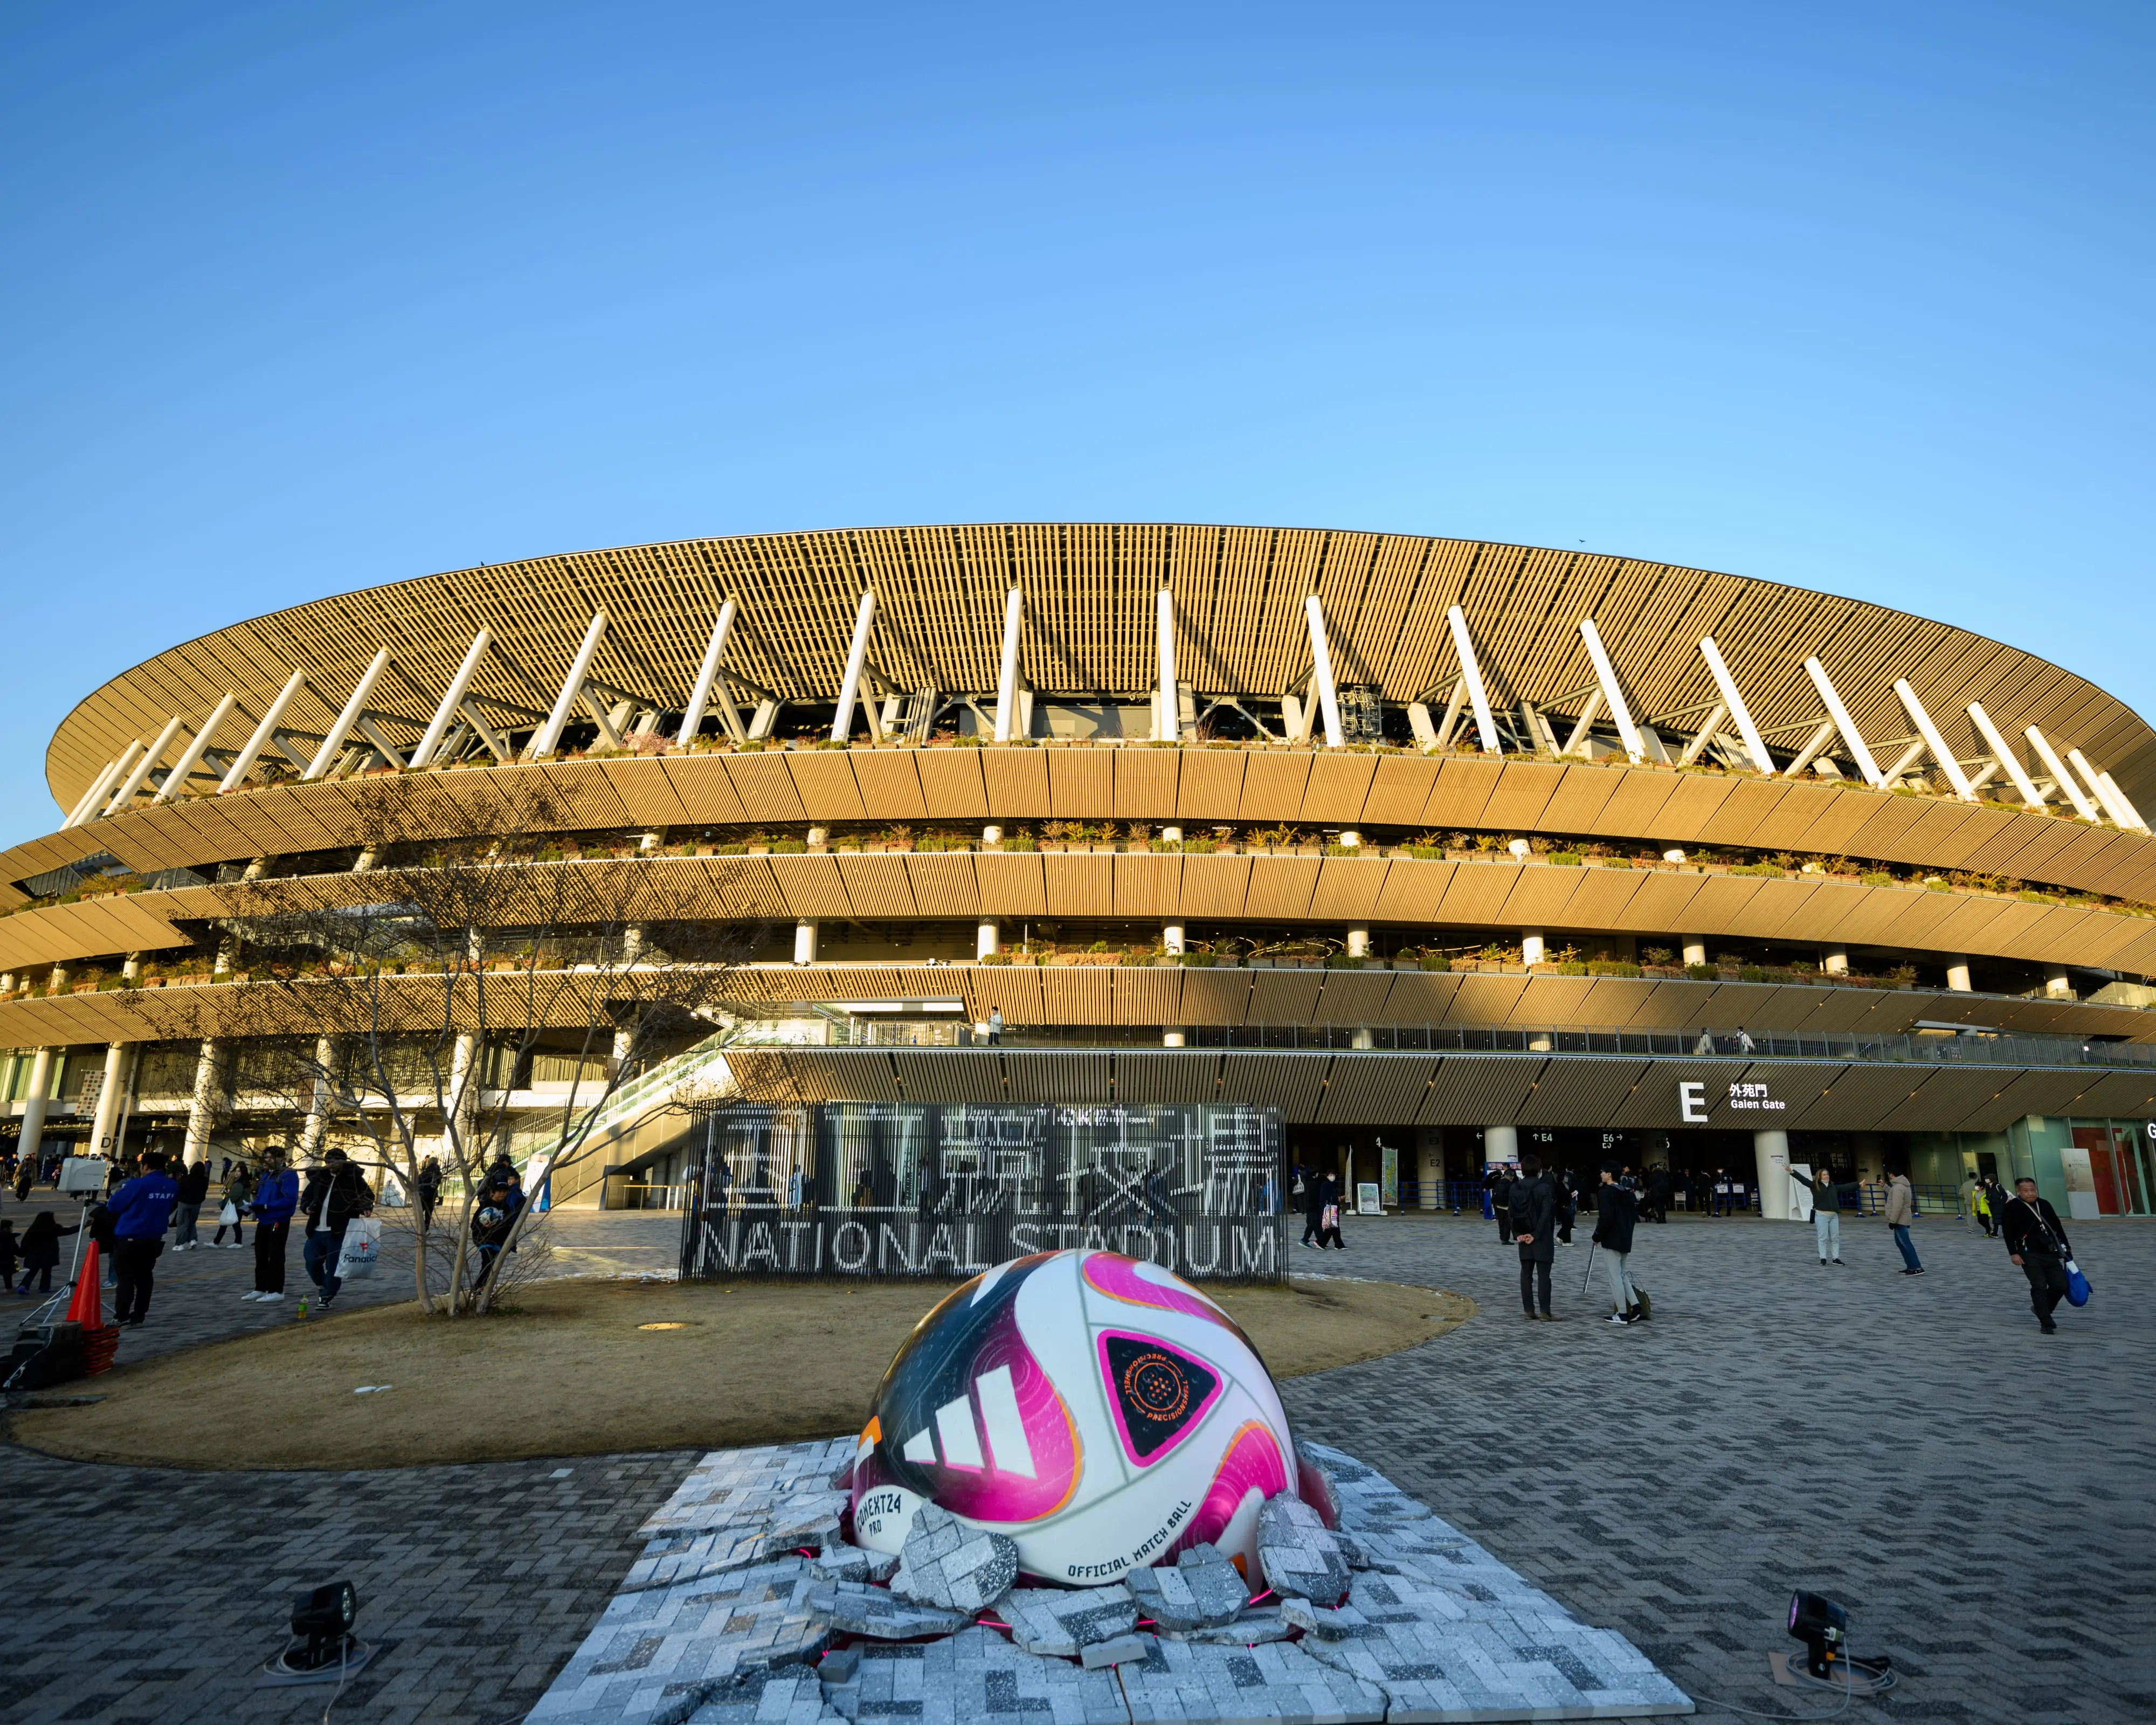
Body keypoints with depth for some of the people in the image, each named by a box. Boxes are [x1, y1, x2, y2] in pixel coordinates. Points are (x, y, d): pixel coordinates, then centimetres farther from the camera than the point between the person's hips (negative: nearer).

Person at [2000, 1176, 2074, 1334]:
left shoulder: (2045, 1204, 10)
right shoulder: (2012, 1207, -7)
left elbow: (2057, 1227, 17)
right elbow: (2008, 1232, -9)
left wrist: (2066, 1248, 12)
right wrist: (2014, 1253, -14)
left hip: (2051, 1253, 6)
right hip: (2029, 1255, -5)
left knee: (2060, 1286, 4)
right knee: (2039, 1287, -8)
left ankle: (2040, 1308, 28)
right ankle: (2047, 1323, 1)